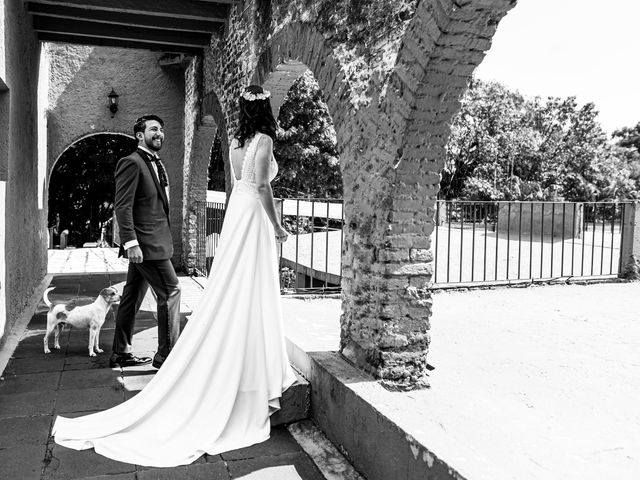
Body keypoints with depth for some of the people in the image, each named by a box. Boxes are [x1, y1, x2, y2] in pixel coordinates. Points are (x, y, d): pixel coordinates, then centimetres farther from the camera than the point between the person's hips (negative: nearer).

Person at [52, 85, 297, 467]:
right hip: (253, 219, -8)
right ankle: (254, 383, 5)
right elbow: (262, 187, -18)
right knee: (252, 298, -3)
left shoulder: (236, 142, 12)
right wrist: (277, 226, -9)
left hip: (235, 213, 8)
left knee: (230, 298, 11)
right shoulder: (264, 140, -10)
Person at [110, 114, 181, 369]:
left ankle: (121, 353, 23)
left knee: (132, 297, 14)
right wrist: (131, 242, -24)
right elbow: (122, 206, -17)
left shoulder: (156, 164, 18)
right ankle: (166, 355, 0)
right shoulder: (131, 162, -11)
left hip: (153, 241, 9)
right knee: (170, 291, -8)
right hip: (145, 243, -9)